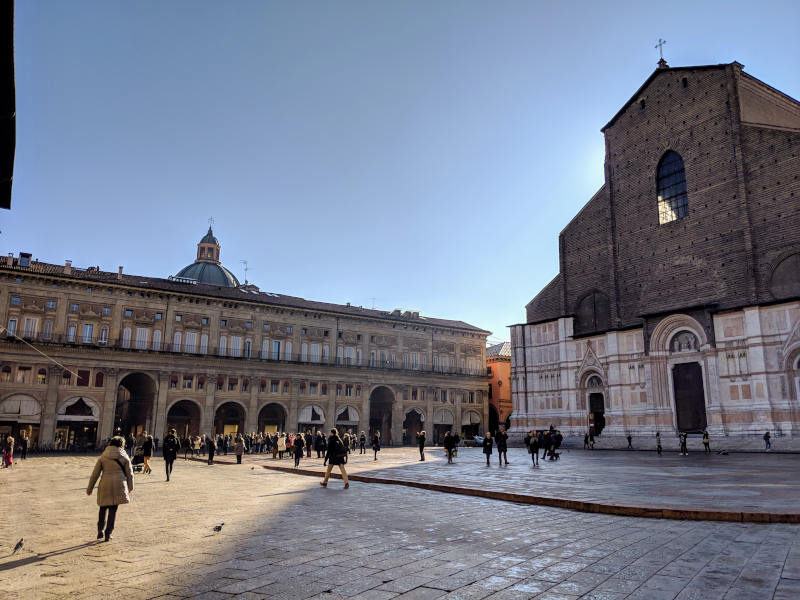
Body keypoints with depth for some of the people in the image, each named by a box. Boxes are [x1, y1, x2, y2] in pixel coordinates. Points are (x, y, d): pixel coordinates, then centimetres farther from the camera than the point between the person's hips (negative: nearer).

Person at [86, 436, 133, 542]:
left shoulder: (103, 457, 6)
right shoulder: (124, 457, 3)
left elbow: (95, 474, 7)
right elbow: (129, 474, 8)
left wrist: (89, 488, 16)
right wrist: (130, 488, 20)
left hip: (105, 485, 1)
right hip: (118, 485, -1)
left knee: (103, 508, 19)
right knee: (113, 509, 6)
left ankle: (100, 530, 18)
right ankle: (108, 533, 7)